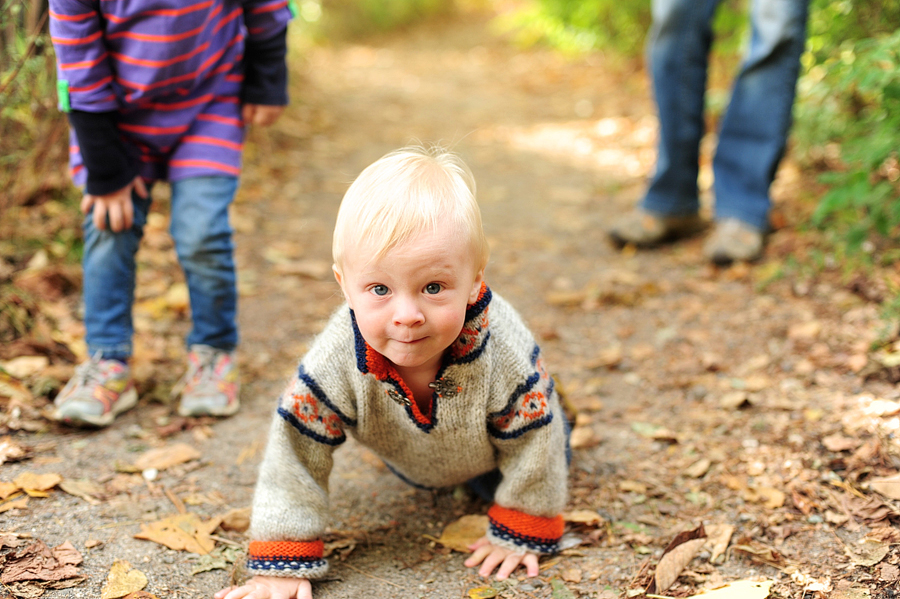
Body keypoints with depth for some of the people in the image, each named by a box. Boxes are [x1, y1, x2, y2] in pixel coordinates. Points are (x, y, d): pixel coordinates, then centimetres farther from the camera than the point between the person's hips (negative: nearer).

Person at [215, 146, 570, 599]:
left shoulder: (505, 353, -45)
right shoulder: (335, 361, -44)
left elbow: (534, 440, -28)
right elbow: (296, 453, -34)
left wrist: (518, 536, -19)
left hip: (489, 453, -2)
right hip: (410, 459, 2)